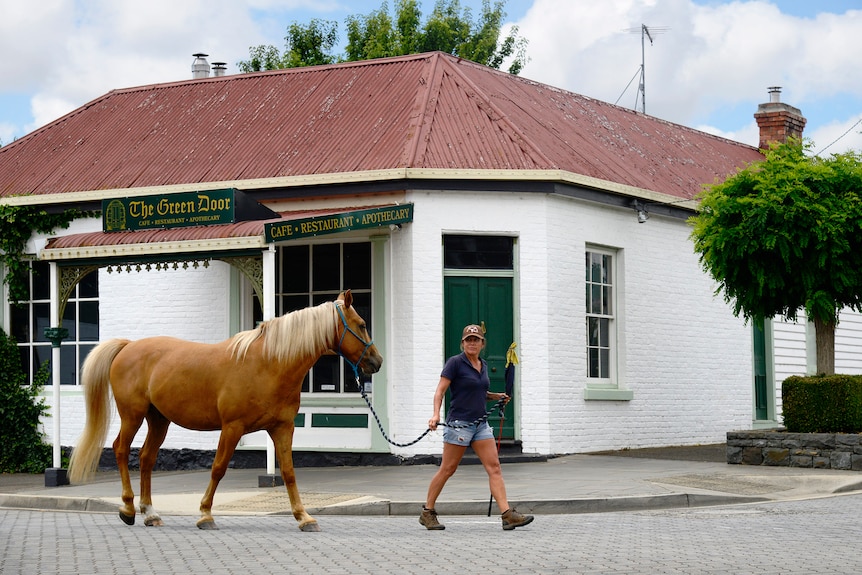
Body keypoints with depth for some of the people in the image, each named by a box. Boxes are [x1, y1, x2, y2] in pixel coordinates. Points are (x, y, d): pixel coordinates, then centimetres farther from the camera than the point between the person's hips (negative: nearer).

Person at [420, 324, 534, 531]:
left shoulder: (483, 365, 14)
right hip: (459, 423, -7)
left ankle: (508, 514, -9)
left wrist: (496, 396, 13)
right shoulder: (455, 362, -7)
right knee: (447, 469, 0)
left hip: (481, 424, 7)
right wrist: (436, 414, -26)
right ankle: (427, 513, 13)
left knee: (494, 467, -4)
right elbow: (440, 391, -12)